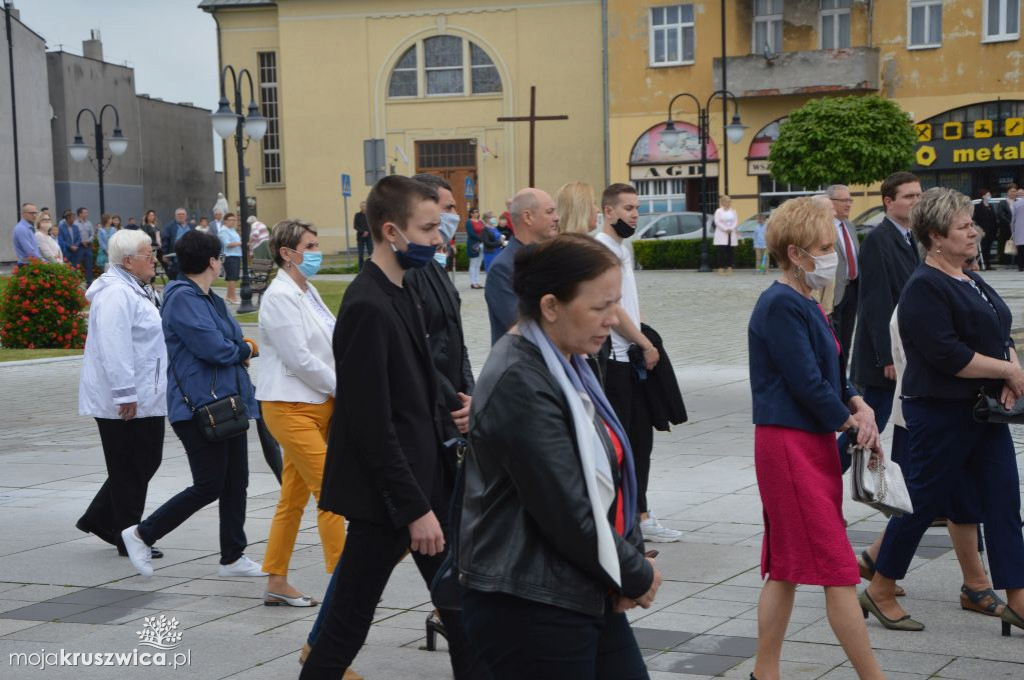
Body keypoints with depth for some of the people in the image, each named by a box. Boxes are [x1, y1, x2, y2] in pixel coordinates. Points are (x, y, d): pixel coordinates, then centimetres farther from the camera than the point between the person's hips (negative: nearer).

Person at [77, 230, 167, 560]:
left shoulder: (135, 289, 16)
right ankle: (128, 540, 9)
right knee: (129, 468, -1)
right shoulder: (116, 294, -19)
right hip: (125, 401, -10)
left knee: (147, 460, 14)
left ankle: (99, 519, 24)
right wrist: (124, 394, -27)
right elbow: (114, 348, -25)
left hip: (146, 397, 10)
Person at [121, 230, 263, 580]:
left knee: (236, 482, 10)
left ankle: (233, 557, 18)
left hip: (227, 402, 10)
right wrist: (246, 349, -4)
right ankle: (142, 534, 7)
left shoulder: (209, 298, 16)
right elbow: (213, 348, -22)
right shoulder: (183, 298, -15)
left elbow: (230, 343, 20)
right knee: (209, 486, -6)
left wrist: (240, 349, -3)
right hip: (200, 406, -10)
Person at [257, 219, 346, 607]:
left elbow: (329, 347, 17)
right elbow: (298, 358, -18)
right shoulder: (280, 297, -13)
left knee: (294, 497, 12)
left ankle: (276, 583, 19)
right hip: (291, 407, -9)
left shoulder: (308, 292, 15)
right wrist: (341, 388, -9)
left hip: (320, 403, 9)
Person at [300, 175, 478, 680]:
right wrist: (415, 509, -20)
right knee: (347, 623, 1)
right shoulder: (368, 307, -20)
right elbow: (372, 425, -22)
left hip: (422, 481, 10)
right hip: (385, 495, -10)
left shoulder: (399, 294, 10)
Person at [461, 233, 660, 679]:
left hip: (587, 597, 9)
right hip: (529, 611, -9)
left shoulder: (568, 366, 9)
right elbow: (566, 511, -21)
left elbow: (610, 475, 13)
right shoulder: (520, 384, -20)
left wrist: (634, 557, -2)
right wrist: (637, 576, -8)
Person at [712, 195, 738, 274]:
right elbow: (717, 222, -9)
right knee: (721, 251, -9)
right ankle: (721, 268, -10)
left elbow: (736, 222, 5)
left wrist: (731, 229, -12)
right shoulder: (718, 211, 0)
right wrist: (725, 229, -18)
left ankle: (729, 267, 7)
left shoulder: (733, 212, 12)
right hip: (721, 234, -4)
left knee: (730, 251, 3)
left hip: (731, 234, 4)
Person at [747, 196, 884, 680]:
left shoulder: (804, 303, 15)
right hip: (790, 445, -10)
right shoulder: (781, 305, -16)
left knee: (786, 568, 13)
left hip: (813, 444, 10)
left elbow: (830, 373, 19)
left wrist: (859, 404, 0)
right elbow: (806, 383, -18)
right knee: (838, 571, -6)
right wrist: (851, 421, -5)